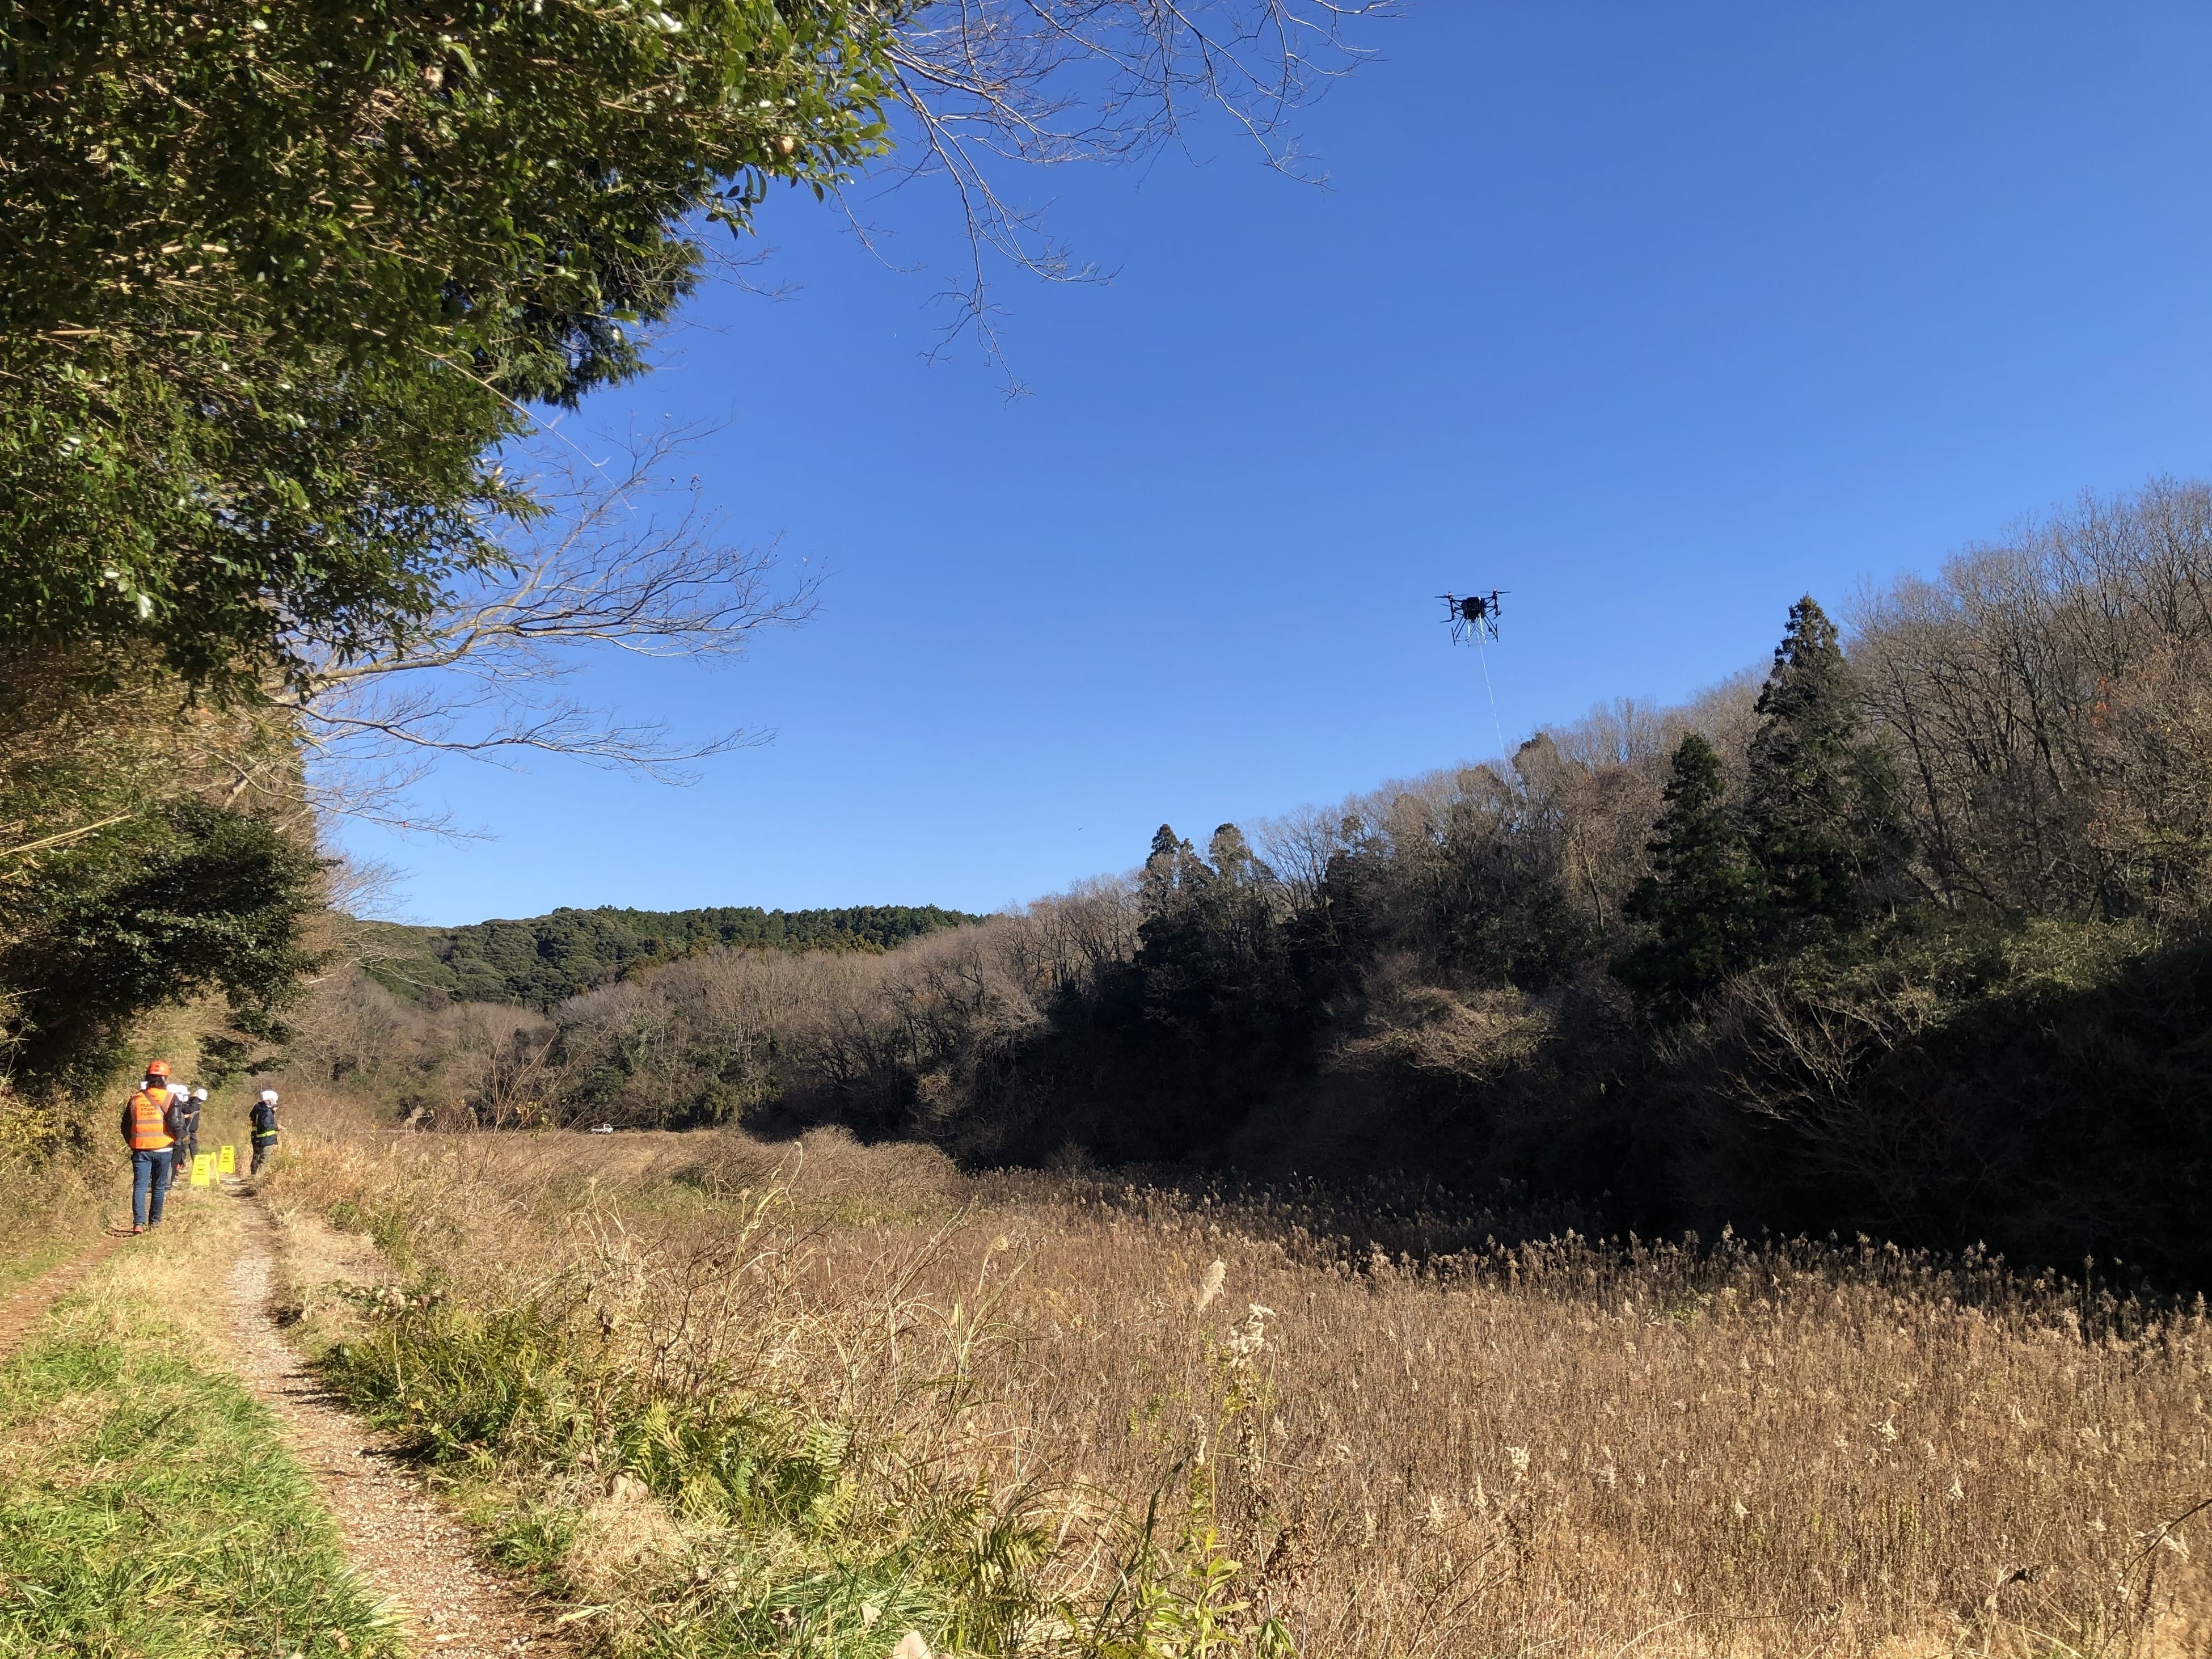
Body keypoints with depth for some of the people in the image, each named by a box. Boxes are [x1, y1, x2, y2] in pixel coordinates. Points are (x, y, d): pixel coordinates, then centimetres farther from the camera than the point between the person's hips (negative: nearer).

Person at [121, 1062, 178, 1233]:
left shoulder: (135, 1099, 5)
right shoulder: (169, 1098, -5)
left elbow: (126, 1126, 10)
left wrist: (131, 1143, 24)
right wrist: (176, 1139, 7)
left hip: (140, 1149, 2)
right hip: (162, 1149, -1)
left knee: (140, 1186, -1)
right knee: (159, 1187, 11)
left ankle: (139, 1223, -14)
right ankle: (155, 1221, 18)